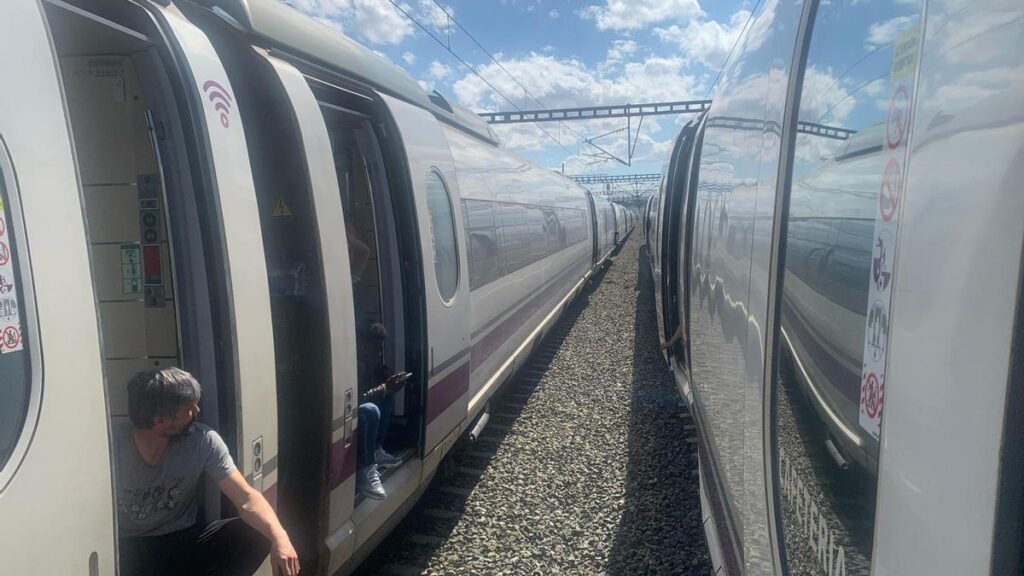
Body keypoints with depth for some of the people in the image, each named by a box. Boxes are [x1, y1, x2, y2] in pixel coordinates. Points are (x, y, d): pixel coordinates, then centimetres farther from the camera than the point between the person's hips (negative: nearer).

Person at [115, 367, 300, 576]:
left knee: (259, 535, -20)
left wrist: (279, 536, -38)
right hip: (126, 549, -1)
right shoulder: (112, 444, -16)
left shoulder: (203, 441, -14)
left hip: (182, 542, 2)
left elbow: (246, 498, -20)